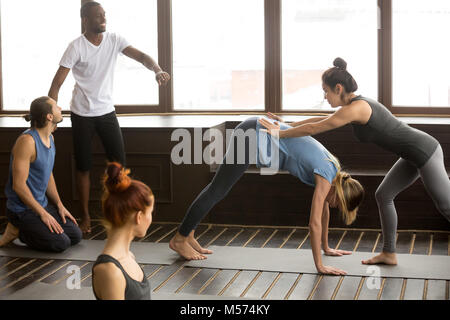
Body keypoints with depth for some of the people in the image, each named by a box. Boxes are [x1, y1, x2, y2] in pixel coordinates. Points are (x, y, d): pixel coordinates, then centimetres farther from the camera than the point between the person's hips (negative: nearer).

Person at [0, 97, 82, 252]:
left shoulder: (50, 137, 7)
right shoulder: (27, 141, -23)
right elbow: (18, 185, -24)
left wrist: (59, 205, 11)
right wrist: (43, 214, -20)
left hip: (41, 204, 9)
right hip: (22, 209, -9)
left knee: (76, 235, 5)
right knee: (61, 243, -18)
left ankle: (21, 230, 14)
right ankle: (17, 230, 0)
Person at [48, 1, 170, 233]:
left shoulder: (114, 40, -2)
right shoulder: (77, 47, -12)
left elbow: (140, 56, -11)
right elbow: (57, 83, -13)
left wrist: (158, 70, -32)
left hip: (106, 112, 3)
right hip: (82, 115, -3)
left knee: (119, 162, 0)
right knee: (83, 167, 4)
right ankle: (85, 217, 16)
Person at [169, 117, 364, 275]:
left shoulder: (333, 169, 7)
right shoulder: (326, 177, -16)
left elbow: (324, 209, 20)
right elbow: (315, 223, -18)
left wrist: (326, 248, 25)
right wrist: (320, 266, -14)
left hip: (259, 134, 9)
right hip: (254, 137, -9)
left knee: (219, 187, 16)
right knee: (217, 190, 0)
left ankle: (188, 234, 27)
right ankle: (179, 239, 11)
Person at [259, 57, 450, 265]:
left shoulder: (355, 108, -19)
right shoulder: (359, 105, 11)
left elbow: (313, 129, -14)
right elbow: (321, 120, 22)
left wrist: (279, 134, -4)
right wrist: (288, 126, 23)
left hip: (424, 153, -10)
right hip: (415, 155, 10)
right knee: (383, 196, 13)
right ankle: (389, 254, 18)